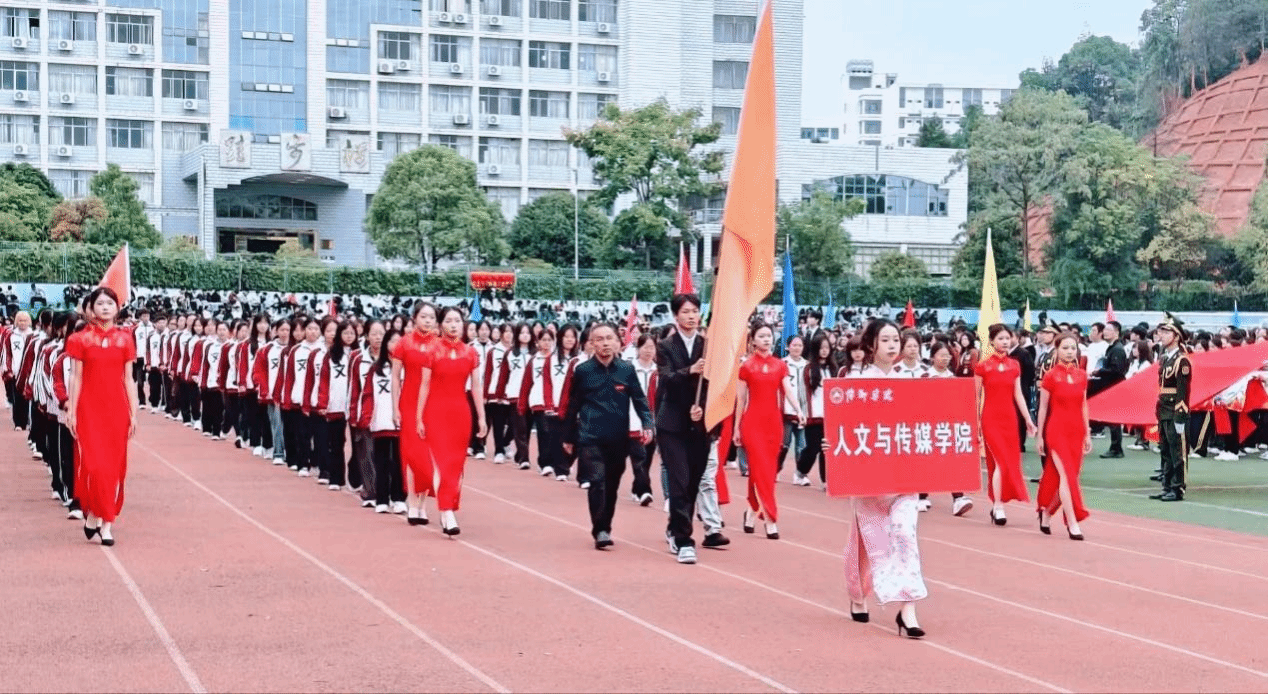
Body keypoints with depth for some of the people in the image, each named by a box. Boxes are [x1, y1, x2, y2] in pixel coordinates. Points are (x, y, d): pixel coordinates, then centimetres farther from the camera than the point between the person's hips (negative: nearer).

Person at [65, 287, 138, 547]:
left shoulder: (125, 339, 5)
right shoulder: (81, 339, 0)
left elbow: (129, 379, 6)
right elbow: (76, 378, 1)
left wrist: (133, 413, 3)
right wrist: (71, 412, -4)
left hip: (116, 408, 2)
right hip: (89, 408, -2)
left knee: (114, 465, 2)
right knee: (93, 463, -9)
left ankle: (104, 520, 10)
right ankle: (93, 513, 10)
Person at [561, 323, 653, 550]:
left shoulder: (627, 369, 1)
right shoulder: (582, 370, -1)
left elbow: (639, 399, 5)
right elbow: (573, 405, 6)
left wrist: (647, 424, -10)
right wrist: (568, 437, 10)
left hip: (619, 439, 2)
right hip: (590, 438, -2)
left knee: (612, 486, 10)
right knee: (597, 481, -15)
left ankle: (605, 527, 25)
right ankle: (600, 530, -10)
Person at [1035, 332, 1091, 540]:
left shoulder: (1081, 376, 7)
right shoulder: (1051, 376, -5)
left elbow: (1083, 406, 12)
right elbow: (1043, 407, -1)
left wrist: (1087, 434, 10)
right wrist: (1040, 436, -1)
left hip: (1077, 431, 5)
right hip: (1057, 430, -5)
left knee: (1058, 476, 9)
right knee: (1067, 475, -11)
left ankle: (1046, 512, 30)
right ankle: (1072, 524, -12)